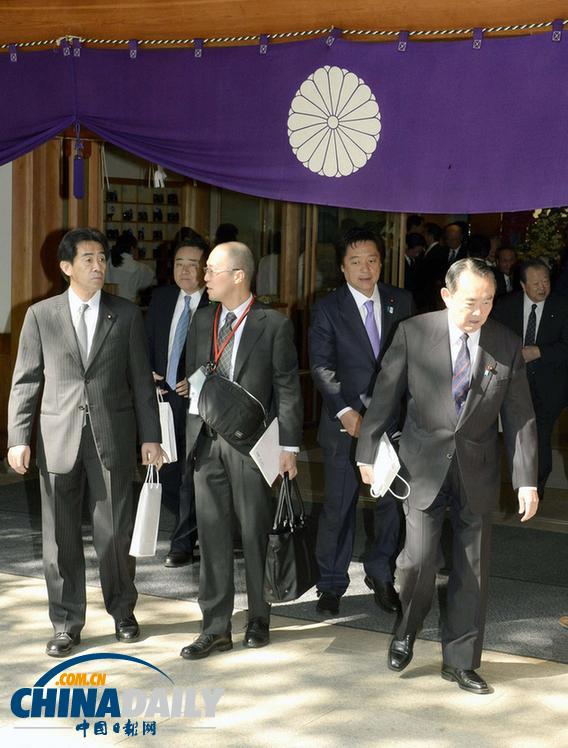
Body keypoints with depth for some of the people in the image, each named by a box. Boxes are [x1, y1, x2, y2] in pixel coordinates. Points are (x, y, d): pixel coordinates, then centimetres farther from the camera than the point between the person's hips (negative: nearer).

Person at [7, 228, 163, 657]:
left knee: (115, 533, 5)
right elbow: (26, 381, 4)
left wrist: (150, 437, 2)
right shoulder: (41, 315, 4)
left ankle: (122, 611, 26)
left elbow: (141, 380, 5)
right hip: (59, 439, 0)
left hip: (114, 438, 0)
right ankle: (67, 624, 18)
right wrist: (18, 438, -3)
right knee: (61, 537, 6)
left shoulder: (127, 315, 4)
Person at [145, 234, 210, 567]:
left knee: (191, 475, -1)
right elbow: (147, 343, 16)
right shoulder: (161, 298, 9)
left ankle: (183, 545, 12)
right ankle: (201, 525, 33)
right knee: (165, 473, 10)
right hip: (164, 398, 6)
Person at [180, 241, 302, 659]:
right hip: (207, 440, 5)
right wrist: (194, 432, 3)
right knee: (212, 535, 7)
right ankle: (216, 629, 14)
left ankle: (259, 619, 23)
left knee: (255, 535, 7)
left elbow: (287, 389, -5)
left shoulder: (274, 325, -6)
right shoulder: (202, 320, 10)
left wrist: (289, 445, -7)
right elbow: (193, 376, 14)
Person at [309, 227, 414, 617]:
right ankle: (331, 584, 17)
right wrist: (345, 411, -17)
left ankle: (382, 576, 25)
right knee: (339, 505, 3)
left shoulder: (401, 302, 5)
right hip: (347, 420, -3)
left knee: (392, 500, 8)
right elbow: (321, 366, -8)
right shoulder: (328, 308, -3)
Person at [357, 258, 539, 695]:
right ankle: (407, 629, 22)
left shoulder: (507, 345, -3)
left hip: (478, 472, 2)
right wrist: (368, 454, -1)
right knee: (419, 558, -10)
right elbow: (385, 396, -2)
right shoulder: (413, 333, -8)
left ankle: (460, 662, 22)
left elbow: (520, 417, 0)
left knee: (473, 569, 7)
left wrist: (527, 482, -4)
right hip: (424, 466, -2)